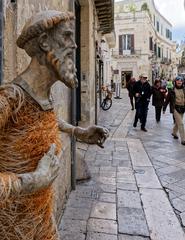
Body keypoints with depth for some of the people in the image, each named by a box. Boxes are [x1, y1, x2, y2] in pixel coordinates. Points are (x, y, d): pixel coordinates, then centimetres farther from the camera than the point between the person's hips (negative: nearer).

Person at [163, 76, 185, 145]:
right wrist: (164, 108, -2)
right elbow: (167, 100, -2)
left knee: (177, 122, 19)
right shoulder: (172, 91, -6)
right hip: (175, 108, -4)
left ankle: (174, 133, 45)